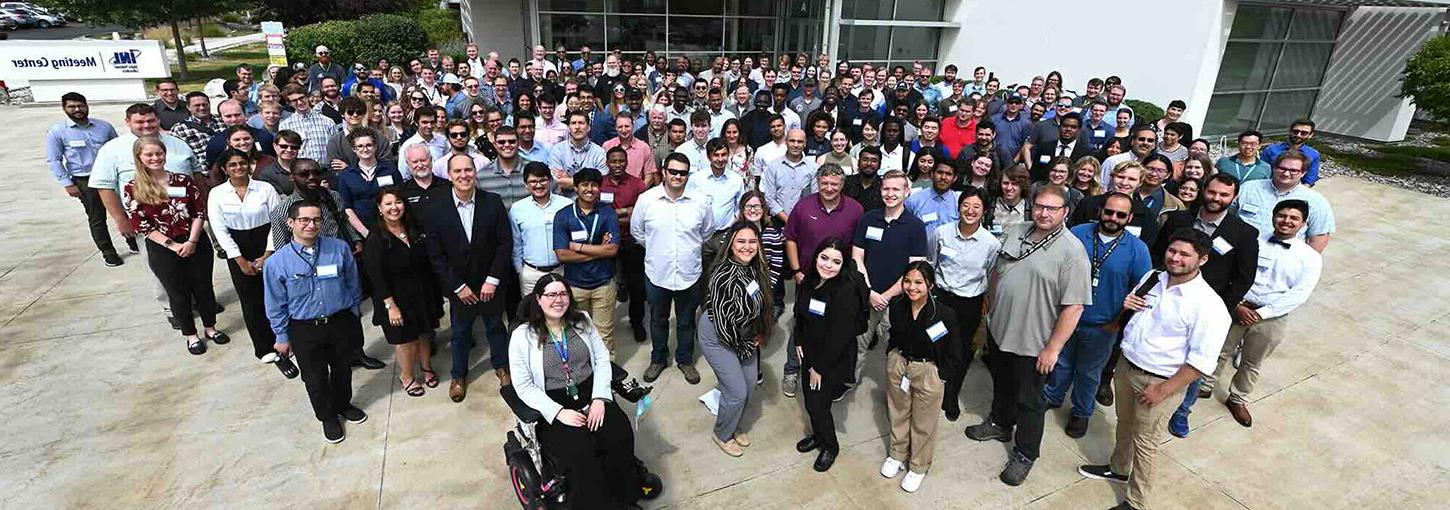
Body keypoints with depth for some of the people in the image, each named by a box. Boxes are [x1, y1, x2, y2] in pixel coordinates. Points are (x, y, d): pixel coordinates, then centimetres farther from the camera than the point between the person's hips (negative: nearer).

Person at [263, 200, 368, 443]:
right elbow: (276, 305, -3)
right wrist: (283, 337, 3)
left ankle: (343, 405, 49)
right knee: (315, 378, 15)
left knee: (343, 369, 21)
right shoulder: (276, 263, -13)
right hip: (304, 331, -1)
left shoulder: (340, 249, -12)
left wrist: (351, 317, 8)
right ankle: (327, 417, 40)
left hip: (341, 323, 1)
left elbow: (353, 284, 2)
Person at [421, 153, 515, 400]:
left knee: (495, 326, 19)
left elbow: (505, 242, -10)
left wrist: (492, 280, -13)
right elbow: (436, 255, -8)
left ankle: (501, 365, 42)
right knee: (460, 332, 17)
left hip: (491, 283, 0)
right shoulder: (436, 211, -12)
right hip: (458, 285, 0)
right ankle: (459, 375, 39)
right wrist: (458, 287, -11)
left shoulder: (493, 202, -12)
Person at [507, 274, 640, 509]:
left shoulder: (582, 320, 8)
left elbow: (602, 359, 7)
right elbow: (524, 386, -4)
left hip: (592, 396, 3)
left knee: (621, 437, -23)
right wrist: (558, 412, -15)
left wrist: (599, 398, -7)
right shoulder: (522, 336, -2)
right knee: (580, 452, -29)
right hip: (553, 407, -3)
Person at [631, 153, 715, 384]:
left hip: (689, 274, 0)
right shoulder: (646, 199, -9)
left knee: (686, 321, 17)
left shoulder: (700, 202, -8)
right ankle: (658, 359, 39)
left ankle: (685, 360, 38)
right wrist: (655, 249, 9)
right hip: (657, 273, 0)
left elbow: (707, 232, 10)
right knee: (658, 320, 18)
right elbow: (636, 231, 6)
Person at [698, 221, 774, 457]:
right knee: (737, 392, -1)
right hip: (717, 338, -7)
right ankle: (722, 435, 28)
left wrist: (757, 336, 3)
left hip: (744, 335, 8)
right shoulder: (724, 275, -32)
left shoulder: (755, 268, -8)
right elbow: (723, 322, -27)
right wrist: (746, 347, -14)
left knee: (750, 384, 15)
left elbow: (759, 305, 9)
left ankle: (735, 426, 42)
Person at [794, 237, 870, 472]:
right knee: (810, 400, 18)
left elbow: (839, 335, -24)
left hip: (834, 360, -6)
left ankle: (830, 446, 30)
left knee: (817, 404, 2)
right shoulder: (808, 281, -7)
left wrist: (820, 368, -17)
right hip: (809, 353, 6)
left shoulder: (847, 291, -28)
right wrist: (798, 342, 4)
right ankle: (818, 436, 46)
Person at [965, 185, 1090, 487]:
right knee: (1001, 384, 26)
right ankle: (1000, 424, 50)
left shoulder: (1072, 252, -19)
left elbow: (1073, 306, -20)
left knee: (1028, 401, 12)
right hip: (998, 330, 6)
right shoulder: (1014, 233, 0)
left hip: (1032, 343, -5)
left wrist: (1052, 348, -20)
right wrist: (991, 307, 16)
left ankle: (1025, 454, 31)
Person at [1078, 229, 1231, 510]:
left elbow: (1201, 360, -22)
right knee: (1124, 425, 26)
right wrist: (1126, 305, -7)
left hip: (1158, 381, -6)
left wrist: (1163, 390, -21)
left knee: (1145, 443, 10)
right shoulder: (1152, 279, -1)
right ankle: (1118, 469, 50)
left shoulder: (1207, 305, -22)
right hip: (1127, 366, 6)